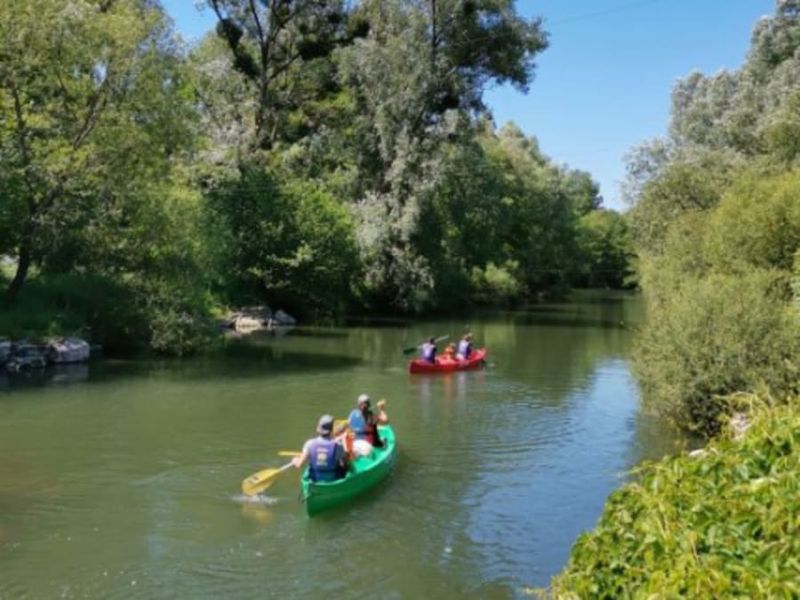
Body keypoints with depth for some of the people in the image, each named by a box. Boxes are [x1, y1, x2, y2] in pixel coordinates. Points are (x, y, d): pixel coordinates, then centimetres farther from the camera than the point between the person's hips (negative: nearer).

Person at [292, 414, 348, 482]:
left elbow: (299, 464, -16)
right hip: (333, 481, -2)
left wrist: (295, 460, 8)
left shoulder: (310, 444, -15)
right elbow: (343, 465, -14)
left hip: (315, 481, 3)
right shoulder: (337, 445, -20)